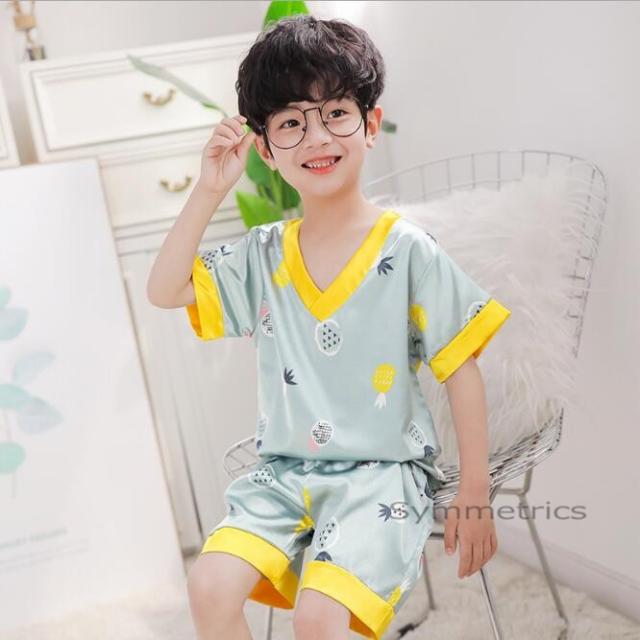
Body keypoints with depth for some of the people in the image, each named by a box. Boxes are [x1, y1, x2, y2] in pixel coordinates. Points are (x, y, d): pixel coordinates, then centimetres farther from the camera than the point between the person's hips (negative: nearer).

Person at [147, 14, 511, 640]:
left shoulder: (407, 250, -8)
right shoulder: (263, 254, 5)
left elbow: (462, 371, -5)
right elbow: (164, 290, 3)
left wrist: (475, 494, -5)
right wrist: (209, 191, -5)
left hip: (382, 472, -4)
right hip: (284, 472, 4)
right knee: (210, 582, -16)